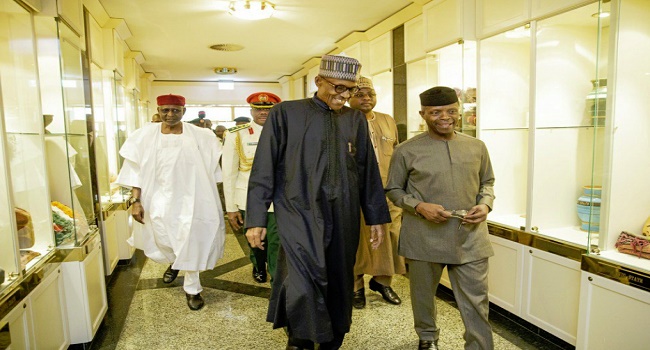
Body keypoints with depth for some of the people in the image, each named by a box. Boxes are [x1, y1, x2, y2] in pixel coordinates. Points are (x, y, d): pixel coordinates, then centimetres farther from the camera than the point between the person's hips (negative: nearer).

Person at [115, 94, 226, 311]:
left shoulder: (200, 136, -5)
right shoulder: (146, 135, -2)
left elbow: (211, 170, 1)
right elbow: (136, 171, 0)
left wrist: (214, 203, 2)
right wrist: (136, 200, -6)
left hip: (190, 199, -1)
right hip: (160, 201, 2)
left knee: (192, 244, 3)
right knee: (163, 240, 12)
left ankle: (192, 288, 23)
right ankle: (173, 262, 49)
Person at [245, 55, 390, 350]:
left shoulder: (356, 119, 9)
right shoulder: (285, 113, -1)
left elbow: (368, 171, 12)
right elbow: (263, 169, -2)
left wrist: (376, 217, 12)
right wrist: (256, 218, -4)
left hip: (343, 219, 4)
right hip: (299, 215, -3)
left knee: (338, 286, 11)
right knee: (303, 286, -15)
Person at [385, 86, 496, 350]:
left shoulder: (476, 147, 4)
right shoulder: (407, 151, -5)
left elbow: (487, 182, 17)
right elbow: (394, 190, 2)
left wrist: (485, 204, -4)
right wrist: (419, 207, -15)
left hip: (470, 237, 2)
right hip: (424, 238, -1)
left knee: (476, 300, 4)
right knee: (423, 294, 17)